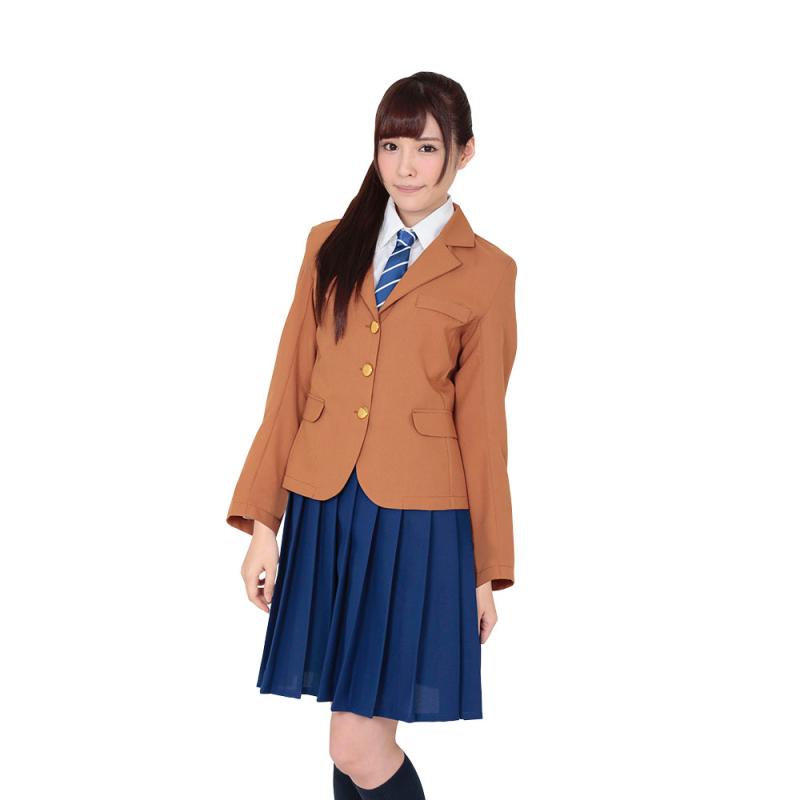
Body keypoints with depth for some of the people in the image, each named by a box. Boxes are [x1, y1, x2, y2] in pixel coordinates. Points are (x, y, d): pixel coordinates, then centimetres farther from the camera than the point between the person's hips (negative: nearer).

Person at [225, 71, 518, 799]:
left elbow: (482, 422, 1)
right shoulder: (331, 246, 9)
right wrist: (263, 524, 4)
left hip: (417, 522, -3)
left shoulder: (487, 271, 0)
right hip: (324, 511, 4)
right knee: (354, 739, 11)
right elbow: (291, 388, 8)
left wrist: (488, 571, 3)